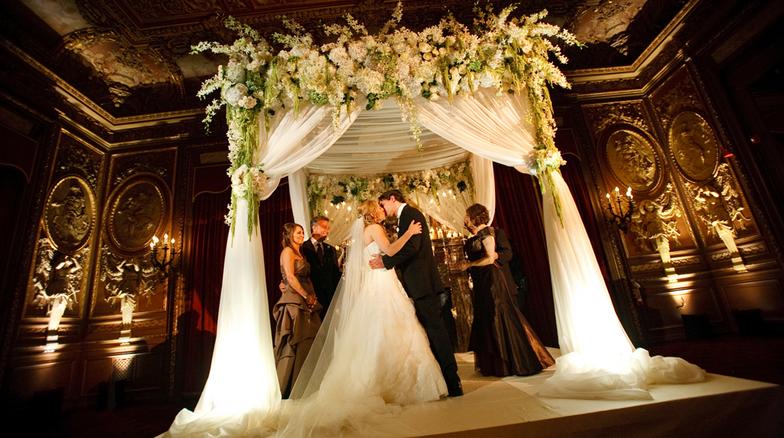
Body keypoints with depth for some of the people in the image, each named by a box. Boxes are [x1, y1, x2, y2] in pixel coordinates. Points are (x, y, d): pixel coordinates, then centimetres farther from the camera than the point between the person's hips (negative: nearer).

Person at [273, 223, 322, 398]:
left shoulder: (300, 253, 22)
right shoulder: (287, 251, -3)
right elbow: (291, 277, -14)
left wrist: (313, 296, 5)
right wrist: (307, 296, -12)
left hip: (305, 304, 8)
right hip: (293, 302, -8)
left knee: (307, 343, 6)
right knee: (294, 344, -6)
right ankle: (287, 387, 4)